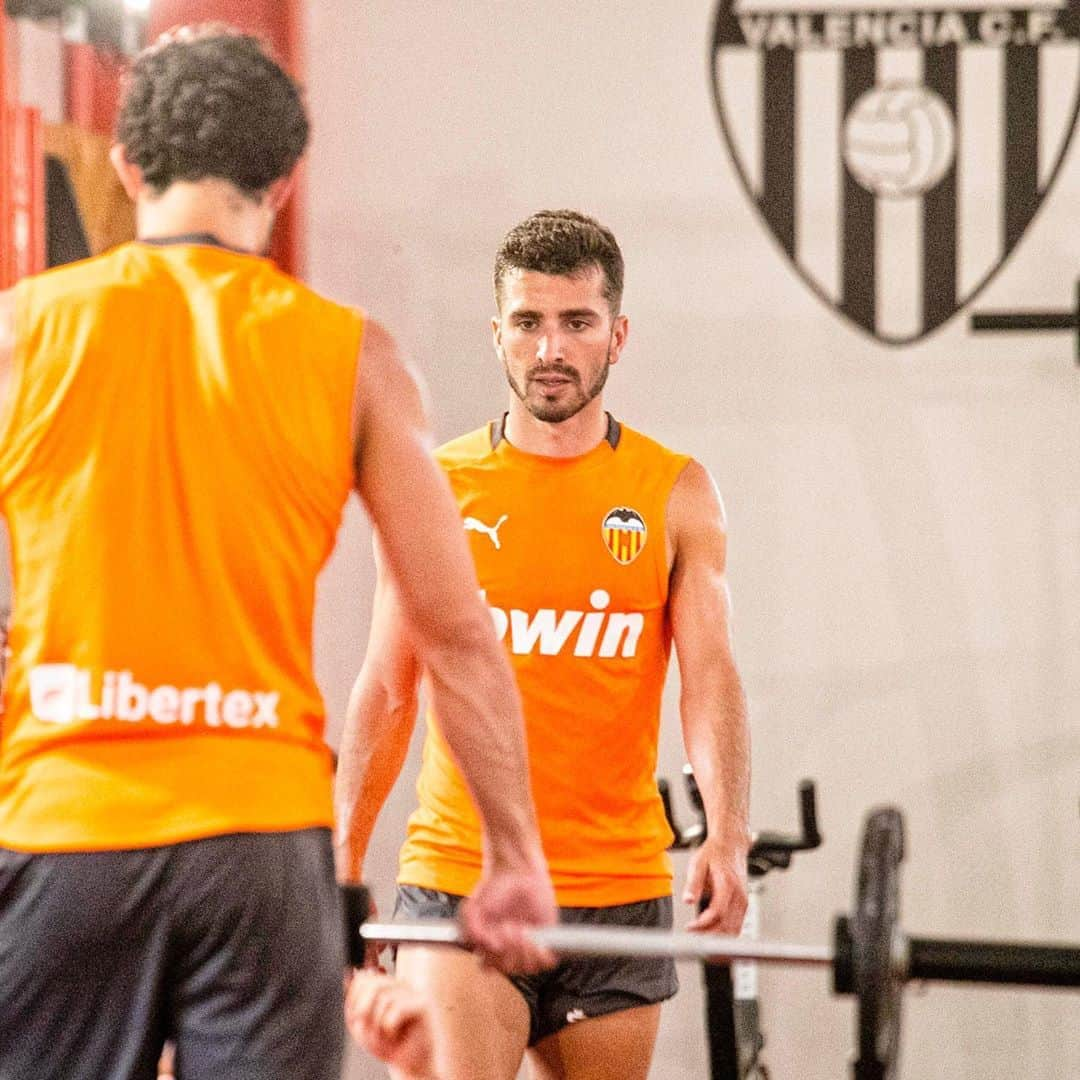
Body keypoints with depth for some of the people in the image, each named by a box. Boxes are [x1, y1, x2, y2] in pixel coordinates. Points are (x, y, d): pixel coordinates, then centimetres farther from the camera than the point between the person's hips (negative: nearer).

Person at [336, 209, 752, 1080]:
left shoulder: (677, 496, 4)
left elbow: (710, 680, -4)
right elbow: (386, 691, 8)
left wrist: (727, 836, -21)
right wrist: (342, 863, 4)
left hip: (619, 887, 1)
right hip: (457, 878, -1)